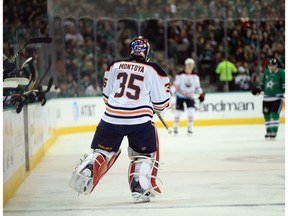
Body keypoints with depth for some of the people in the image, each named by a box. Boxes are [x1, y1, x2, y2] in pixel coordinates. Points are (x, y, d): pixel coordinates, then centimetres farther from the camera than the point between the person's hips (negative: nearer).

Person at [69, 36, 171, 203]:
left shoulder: (114, 66, 14)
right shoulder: (154, 71, 4)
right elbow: (161, 101, 7)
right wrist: (162, 109, 29)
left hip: (111, 117, 3)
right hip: (140, 119, -3)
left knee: (103, 150, 21)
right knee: (146, 153, 17)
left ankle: (85, 171, -1)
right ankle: (140, 188, 1)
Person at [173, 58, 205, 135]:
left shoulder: (195, 76, 2)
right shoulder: (180, 74, -12)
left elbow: (197, 86, 9)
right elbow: (175, 85, -12)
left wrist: (201, 94, -2)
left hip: (190, 96, 3)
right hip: (180, 96, -3)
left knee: (191, 111, -11)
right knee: (178, 111, -2)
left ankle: (190, 128, -2)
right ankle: (175, 127, 16)